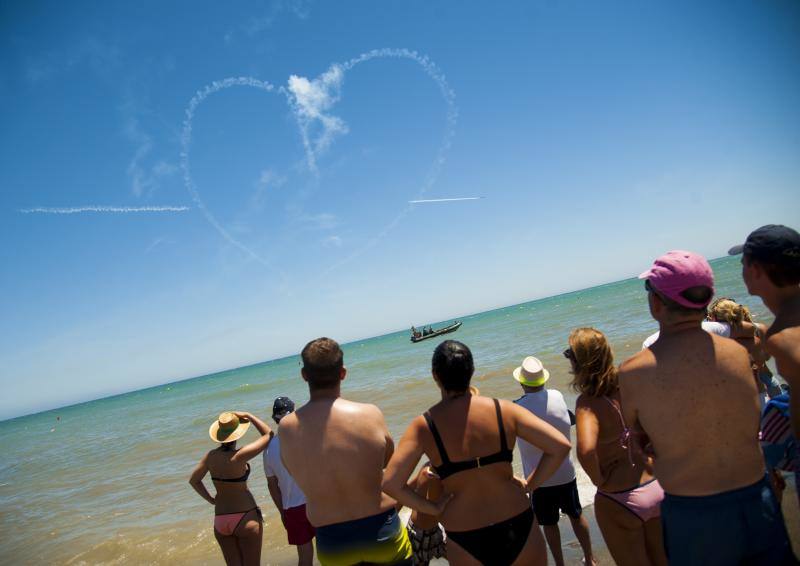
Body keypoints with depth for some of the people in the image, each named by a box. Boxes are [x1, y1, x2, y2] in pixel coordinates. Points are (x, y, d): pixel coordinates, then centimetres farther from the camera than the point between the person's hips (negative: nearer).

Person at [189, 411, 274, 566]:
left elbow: (193, 480, 11)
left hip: (220, 521, 6)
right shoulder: (239, 456, -21)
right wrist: (249, 416, -9)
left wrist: (211, 499, 14)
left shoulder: (211, 456, -4)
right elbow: (268, 434, -14)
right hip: (246, 518, -5)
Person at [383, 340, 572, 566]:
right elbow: (560, 446, -11)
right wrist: (529, 485, 0)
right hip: (518, 528, 1)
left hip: (466, 543, -1)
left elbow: (390, 484, -18)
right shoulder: (504, 410, -10)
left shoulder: (423, 427, -12)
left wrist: (433, 508, -4)